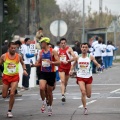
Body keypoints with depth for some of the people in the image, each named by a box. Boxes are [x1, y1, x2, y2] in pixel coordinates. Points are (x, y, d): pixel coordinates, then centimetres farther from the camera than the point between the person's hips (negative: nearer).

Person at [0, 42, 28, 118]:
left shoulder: (18, 56, -2)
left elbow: (22, 63, 17)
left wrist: (24, 70, 0)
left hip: (15, 77, -1)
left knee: (12, 94, -15)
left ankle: (10, 111, -2)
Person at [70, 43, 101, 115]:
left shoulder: (90, 57, -4)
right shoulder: (78, 57, 2)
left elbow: (97, 64, -9)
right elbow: (74, 65, 18)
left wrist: (98, 66, -31)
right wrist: (71, 70, 3)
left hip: (88, 77, 0)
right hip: (80, 77, 0)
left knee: (88, 95, 6)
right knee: (83, 92, -17)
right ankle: (85, 108, -8)